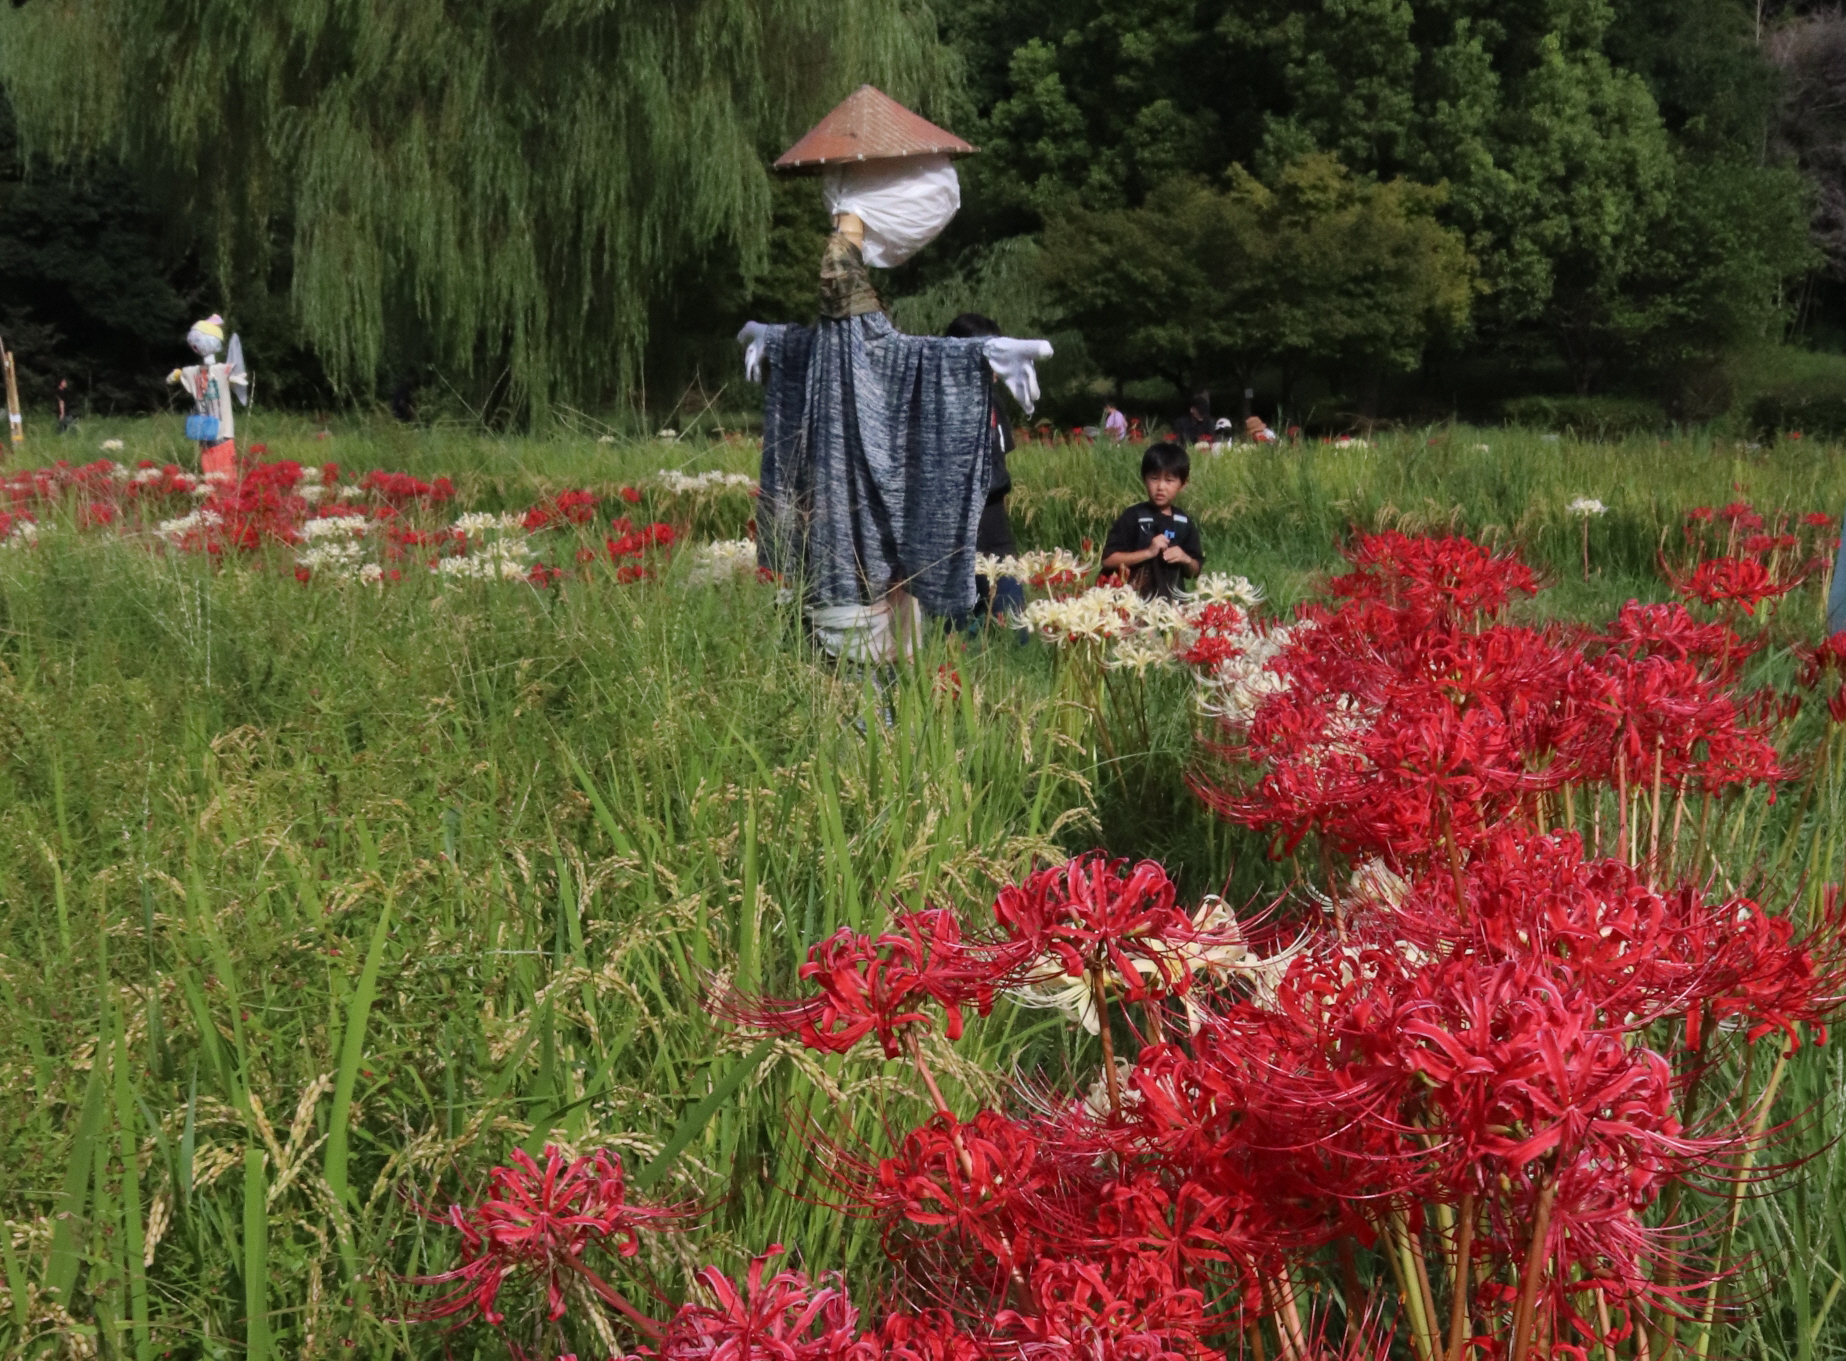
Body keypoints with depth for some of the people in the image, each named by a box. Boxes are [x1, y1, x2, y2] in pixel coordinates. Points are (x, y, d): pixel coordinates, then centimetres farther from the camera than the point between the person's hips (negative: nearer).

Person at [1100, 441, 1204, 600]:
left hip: (1171, 602, 3)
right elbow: (1108, 560, -11)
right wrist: (1148, 552, -17)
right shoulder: (1133, 516, -5)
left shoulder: (1185, 523, 6)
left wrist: (1186, 560, -8)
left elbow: (1195, 571, 13)